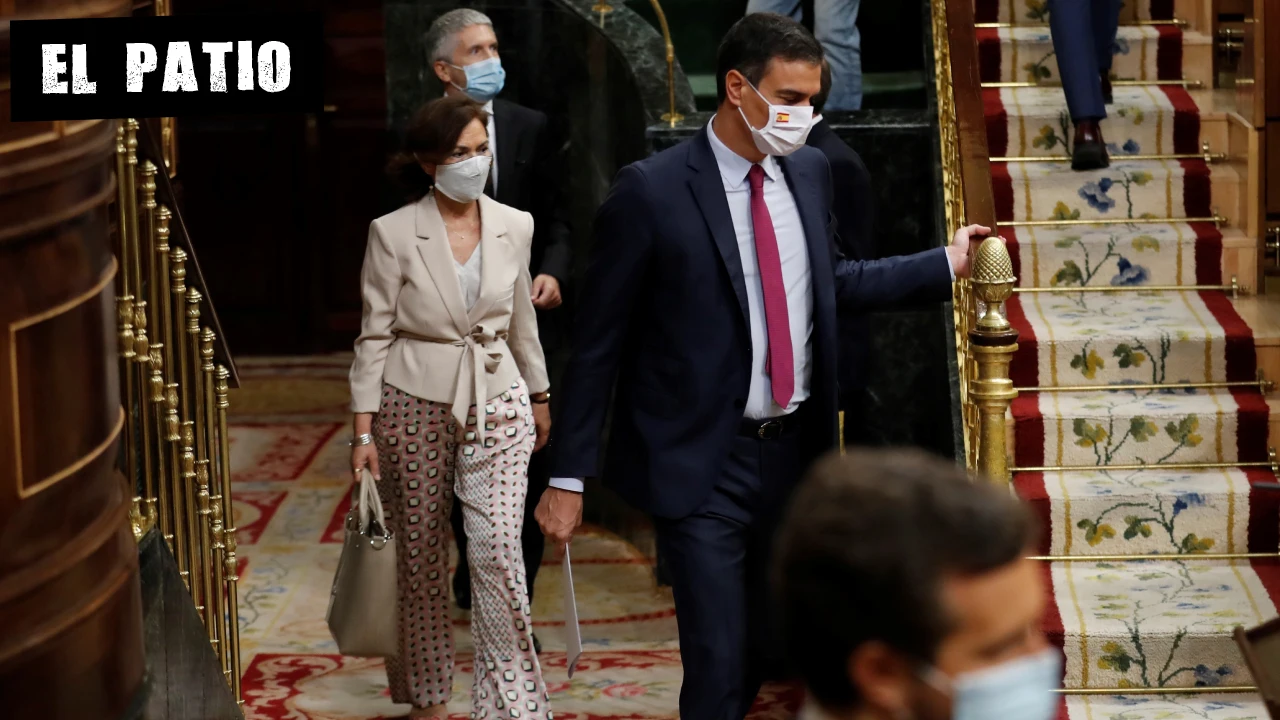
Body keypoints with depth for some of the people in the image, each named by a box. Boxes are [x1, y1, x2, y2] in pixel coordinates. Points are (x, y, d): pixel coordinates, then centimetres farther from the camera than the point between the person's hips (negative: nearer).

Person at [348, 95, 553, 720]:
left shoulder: (514, 227, 2)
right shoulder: (393, 233, -7)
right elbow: (374, 336, -5)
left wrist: (538, 396, 21)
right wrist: (364, 431, -8)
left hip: (497, 404, 2)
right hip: (414, 406, -1)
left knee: (497, 550, -12)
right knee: (420, 555, 9)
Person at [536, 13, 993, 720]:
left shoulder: (810, 171, 4)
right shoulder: (651, 192, -14)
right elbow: (597, 342, -10)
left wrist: (945, 264, 16)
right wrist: (568, 478, -10)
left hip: (794, 449, 6)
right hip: (702, 464, -6)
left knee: (773, 644, 16)